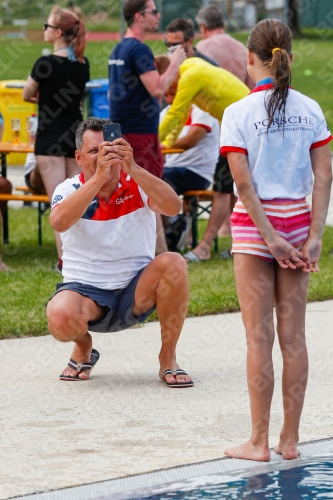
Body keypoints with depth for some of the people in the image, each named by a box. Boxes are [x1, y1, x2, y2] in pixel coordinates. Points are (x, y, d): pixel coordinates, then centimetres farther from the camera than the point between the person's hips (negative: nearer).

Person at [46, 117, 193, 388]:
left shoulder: (138, 186, -3)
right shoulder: (70, 190, -4)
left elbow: (173, 207, -25)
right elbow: (59, 222, -28)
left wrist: (132, 168, -38)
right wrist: (99, 177, -37)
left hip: (136, 292, 1)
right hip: (86, 289, -1)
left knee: (173, 263, -28)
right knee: (60, 317, -35)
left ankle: (168, 360, -10)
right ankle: (83, 349, 6)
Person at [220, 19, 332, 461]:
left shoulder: (239, 113, -9)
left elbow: (245, 184, -14)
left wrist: (270, 239, -11)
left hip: (254, 224, -3)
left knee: (259, 336, 0)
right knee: (293, 334, 7)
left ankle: (259, 441, 3)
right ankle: (290, 439, 11)